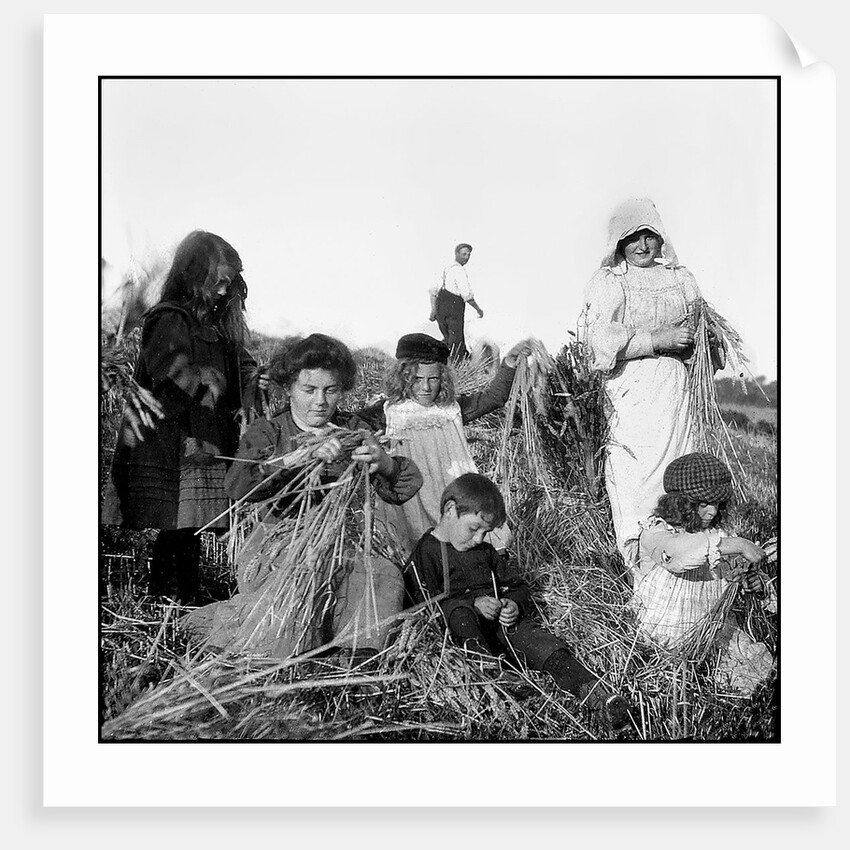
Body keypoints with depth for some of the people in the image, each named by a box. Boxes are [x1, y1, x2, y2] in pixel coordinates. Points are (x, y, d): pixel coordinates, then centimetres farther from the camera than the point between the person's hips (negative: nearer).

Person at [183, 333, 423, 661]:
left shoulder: (353, 430, 6)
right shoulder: (267, 433, -1)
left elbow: (404, 488, -5)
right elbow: (237, 486, -22)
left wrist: (383, 463, -31)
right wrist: (302, 455, -38)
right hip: (277, 545, -2)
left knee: (384, 576, -26)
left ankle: (360, 655, -2)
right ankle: (225, 620, 3)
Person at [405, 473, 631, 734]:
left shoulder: (485, 552, 24)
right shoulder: (426, 552, 2)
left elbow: (519, 587, 24)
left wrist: (515, 604, -1)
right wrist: (473, 604, -17)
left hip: (500, 619, 4)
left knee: (529, 635, -25)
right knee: (460, 614, -36)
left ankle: (596, 694, -42)